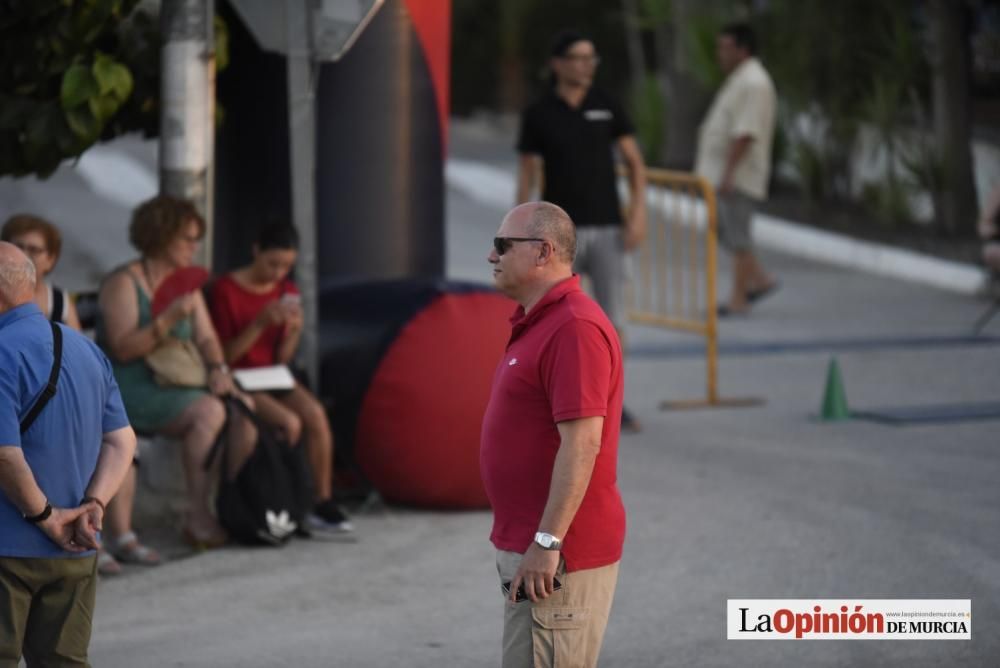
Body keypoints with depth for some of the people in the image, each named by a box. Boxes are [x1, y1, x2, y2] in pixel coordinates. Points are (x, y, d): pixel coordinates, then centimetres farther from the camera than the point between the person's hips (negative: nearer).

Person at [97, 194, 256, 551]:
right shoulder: (123, 283, -9)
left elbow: (206, 338, 11)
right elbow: (123, 349, -19)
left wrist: (219, 369, -10)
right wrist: (170, 317, -27)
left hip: (173, 387, 8)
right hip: (130, 389, -8)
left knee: (244, 407, -15)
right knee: (209, 411, -29)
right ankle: (198, 518, -26)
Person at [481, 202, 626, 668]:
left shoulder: (573, 328, -18)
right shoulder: (537, 323, 16)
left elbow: (582, 443, -24)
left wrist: (547, 542, -26)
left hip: (555, 556, -11)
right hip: (532, 544, 11)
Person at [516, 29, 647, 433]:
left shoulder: (607, 107, 3)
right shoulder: (538, 115, -1)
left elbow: (635, 162, 6)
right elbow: (526, 176, 2)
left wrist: (638, 213, -6)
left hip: (606, 228, 1)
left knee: (612, 317, -4)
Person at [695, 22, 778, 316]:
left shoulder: (754, 83, -17)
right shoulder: (739, 79, 16)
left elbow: (745, 133, -24)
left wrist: (728, 172, -26)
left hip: (737, 175, -10)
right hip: (723, 173, 10)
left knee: (737, 236, -4)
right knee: (723, 230, 13)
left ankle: (738, 298, 1)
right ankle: (760, 280, 18)